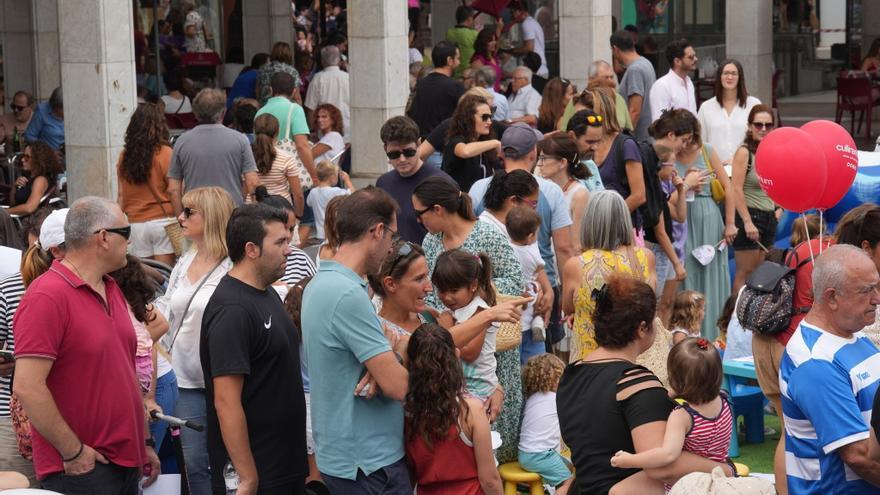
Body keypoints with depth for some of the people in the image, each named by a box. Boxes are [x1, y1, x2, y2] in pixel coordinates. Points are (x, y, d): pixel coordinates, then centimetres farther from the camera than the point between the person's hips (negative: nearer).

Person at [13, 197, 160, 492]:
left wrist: (143, 442, 18)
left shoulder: (112, 290, 13)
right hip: (79, 469, -8)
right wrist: (74, 453, -17)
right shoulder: (47, 297, -15)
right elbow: (27, 387, -21)